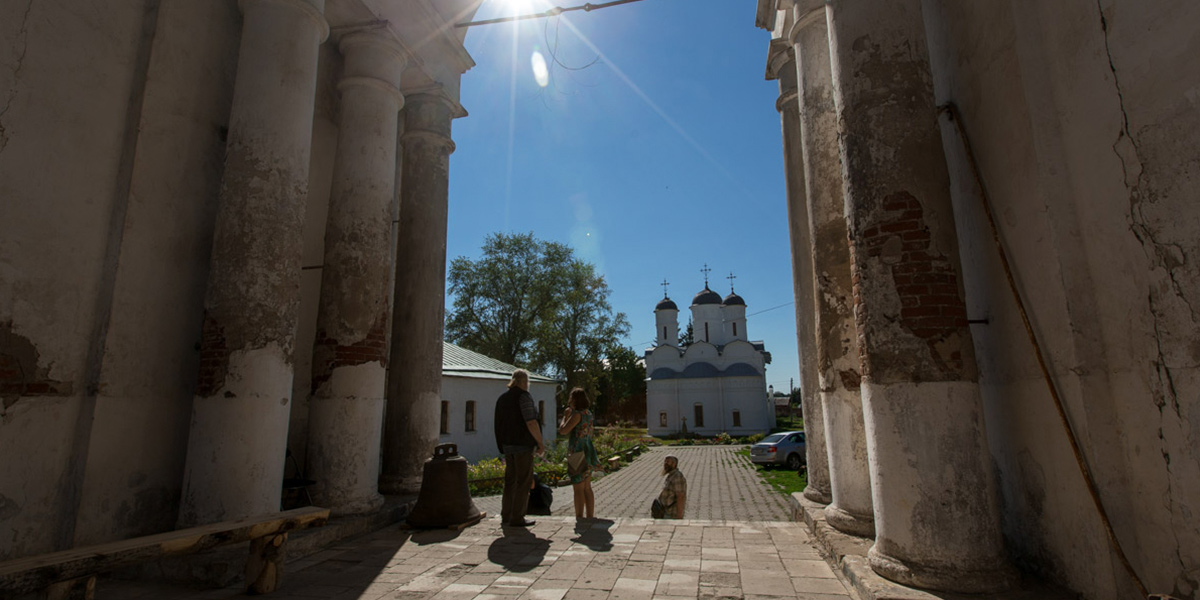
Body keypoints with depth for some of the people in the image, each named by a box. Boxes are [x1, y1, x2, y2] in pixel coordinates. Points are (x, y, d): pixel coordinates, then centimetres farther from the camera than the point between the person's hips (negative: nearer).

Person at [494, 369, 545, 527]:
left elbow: (500, 424, 15)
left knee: (510, 480, 15)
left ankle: (506, 515, 21)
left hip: (507, 444, 8)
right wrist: (541, 443, -11)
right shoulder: (523, 396, -13)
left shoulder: (502, 398, 12)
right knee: (524, 481, 0)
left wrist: (503, 447, 20)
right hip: (522, 444, -8)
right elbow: (531, 422, -19)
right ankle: (517, 518, 2)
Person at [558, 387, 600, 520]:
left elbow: (562, 431, -19)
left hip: (578, 453, -9)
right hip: (587, 452, 9)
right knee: (587, 488, 15)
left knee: (578, 488, -1)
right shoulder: (588, 414, 11)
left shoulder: (577, 414, -16)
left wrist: (565, 416, -2)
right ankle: (590, 516, 21)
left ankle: (579, 518, 4)